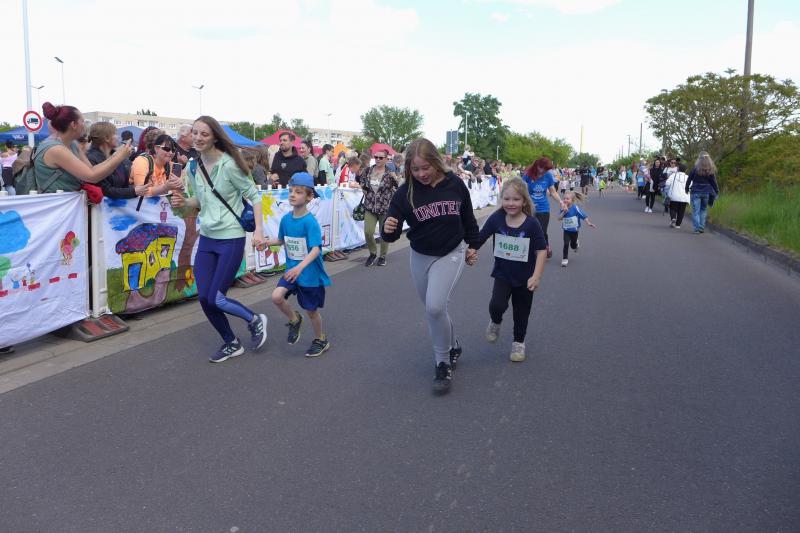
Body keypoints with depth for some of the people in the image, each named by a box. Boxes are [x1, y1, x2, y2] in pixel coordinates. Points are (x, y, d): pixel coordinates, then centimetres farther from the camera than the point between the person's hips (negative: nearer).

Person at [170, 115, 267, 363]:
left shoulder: (229, 165, -15)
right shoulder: (193, 167, 4)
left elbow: (254, 196, -9)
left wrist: (258, 229, -16)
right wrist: (184, 201, -4)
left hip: (231, 239, -6)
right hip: (206, 238, 7)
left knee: (216, 299, -6)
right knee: (204, 298, 4)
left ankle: (255, 320, 22)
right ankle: (231, 344, 25)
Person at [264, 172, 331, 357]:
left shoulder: (310, 222, -21)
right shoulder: (286, 219, -2)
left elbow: (316, 249, -29)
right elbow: (281, 240, 14)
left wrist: (300, 267, -43)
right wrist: (266, 242, -6)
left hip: (310, 273, -5)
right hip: (292, 270, 5)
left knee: (311, 310, 9)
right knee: (276, 296, -16)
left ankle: (321, 340, 35)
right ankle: (294, 320, 14)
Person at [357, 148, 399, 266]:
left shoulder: (390, 173, -5)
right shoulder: (368, 171, 5)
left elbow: (398, 189, -7)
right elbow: (362, 184, 19)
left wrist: (394, 179, -23)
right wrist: (358, 175, 0)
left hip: (385, 207, -2)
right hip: (370, 207, 2)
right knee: (368, 232, -8)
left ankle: (382, 256, 25)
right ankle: (373, 253, 17)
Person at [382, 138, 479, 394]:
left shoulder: (454, 184, -12)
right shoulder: (405, 192, -14)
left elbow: (468, 217, 5)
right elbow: (393, 232, -15)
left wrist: (472, 244, 14)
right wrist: (388, 229, -38)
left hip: (451, 254, -2)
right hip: (420, 257, 3)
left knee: (435, 306, -19)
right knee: (434, 308, 15)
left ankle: (443, 363, 0)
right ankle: (452, 347, 43)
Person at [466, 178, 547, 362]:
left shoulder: (532, 223, -17)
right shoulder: (496, 218, -12)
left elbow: (541, 250, -12)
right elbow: (480, 238, -2)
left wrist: (536, 276, -18)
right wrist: (472, 251, -19)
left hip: (525, 277, 0)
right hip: (502, 274, 0)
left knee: (521, 313, 13)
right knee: (497, 305, -21)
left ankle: (519, 342, 38)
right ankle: (495, 322, 15)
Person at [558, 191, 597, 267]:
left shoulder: (575, 208, -18)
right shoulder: (563, 208, -6)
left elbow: (583, 215, -16)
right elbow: (559, 218, -15)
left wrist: (589, 223, -23)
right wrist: (564, 212, -28)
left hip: (574, 230, -2)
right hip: (566, 230, 2)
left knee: (573, 245, 13)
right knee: (566, 244, -11)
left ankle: (576, 244, 51)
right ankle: (565, 259, 1)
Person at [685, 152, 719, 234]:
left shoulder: (695, 169, -9)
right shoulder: (711, 170, -1)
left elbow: (689, 180, -1)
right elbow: (714, 182, 3)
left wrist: (686, 188, 14)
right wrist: (717, 192, 14)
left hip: (695, 192, -3)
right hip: (706, 192, 3)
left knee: (696, 211, 1)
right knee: (703, 210, 16)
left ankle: (697, 228, -7)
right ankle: (702, 227, 13)